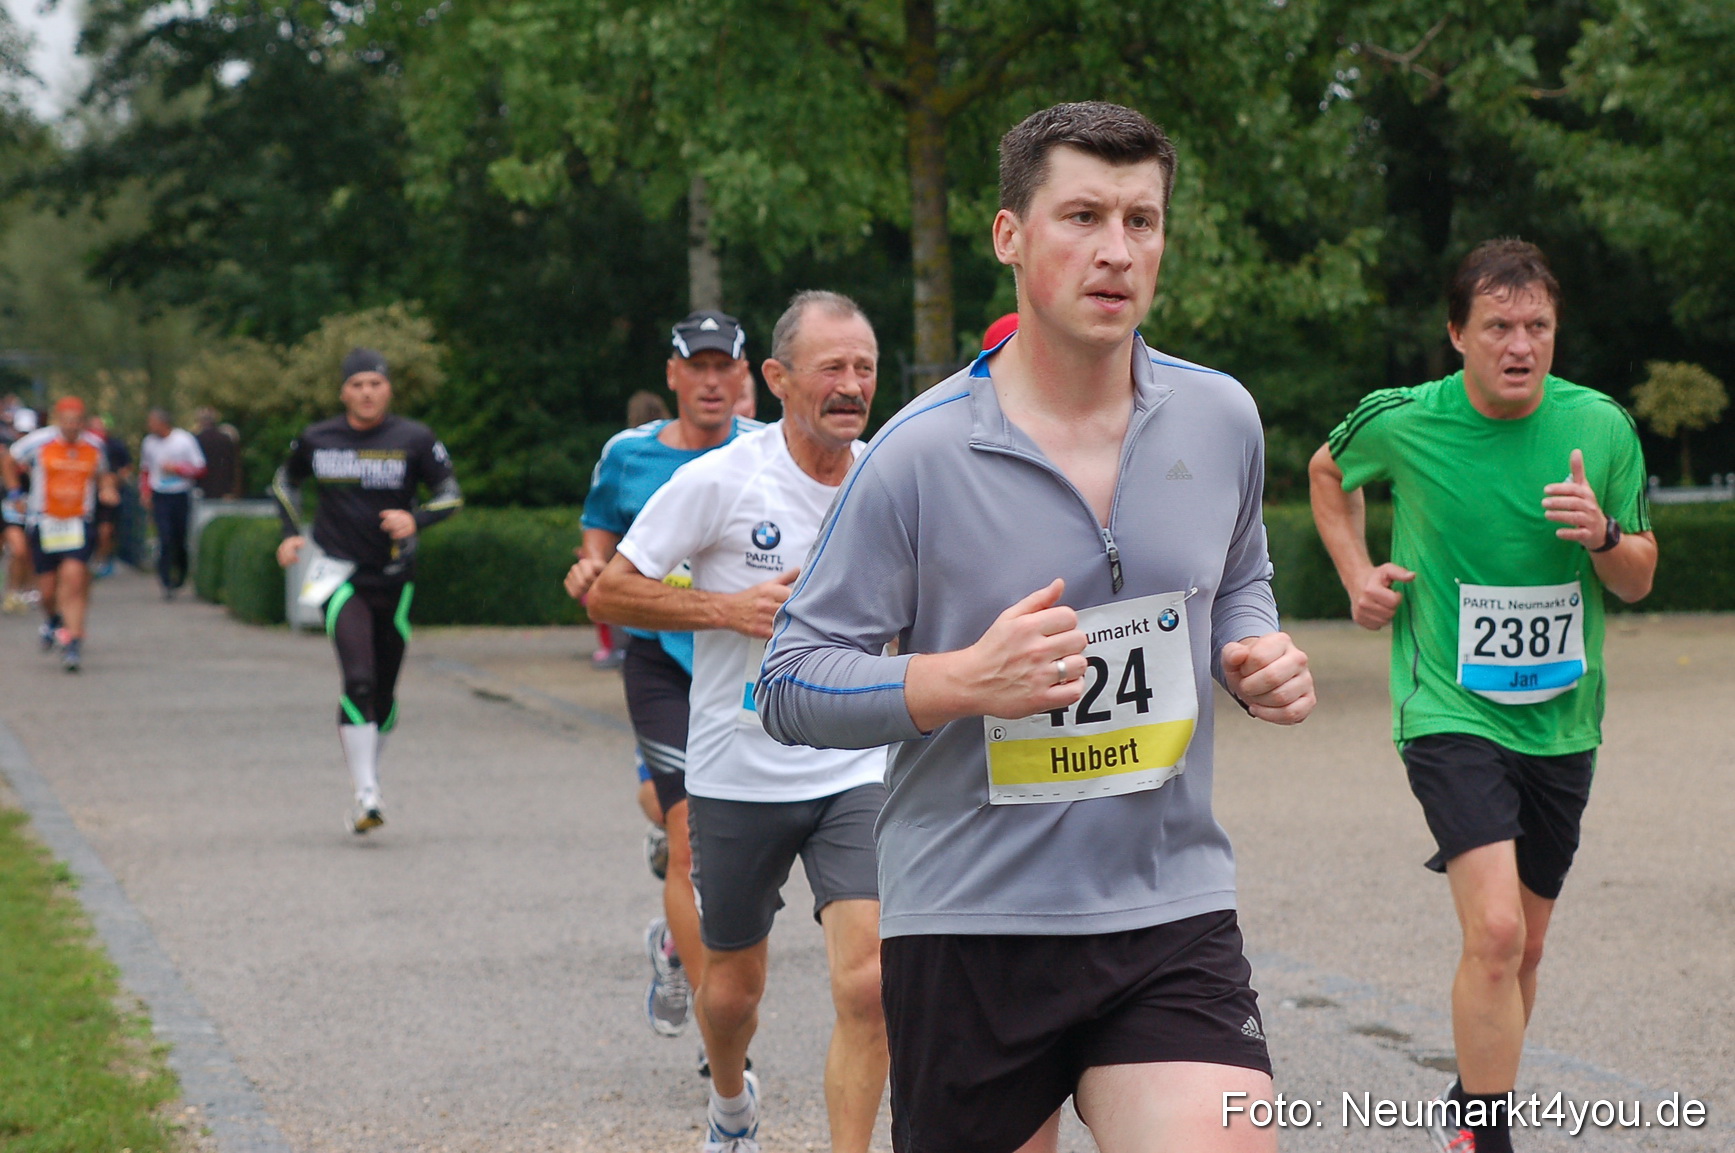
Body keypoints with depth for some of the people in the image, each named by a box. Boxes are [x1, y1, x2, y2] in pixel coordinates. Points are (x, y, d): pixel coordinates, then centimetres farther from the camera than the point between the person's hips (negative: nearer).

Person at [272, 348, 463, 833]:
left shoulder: (414, 440, -2)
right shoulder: (316, 440, 2)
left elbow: (451, 494, 2)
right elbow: (285, 481, 21)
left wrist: (415, 519, -17)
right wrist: (291, 532, 8)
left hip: (393, 579, 2)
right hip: (341, 575, -2)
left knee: (383, 693, 9)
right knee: (359, 681, -19)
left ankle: (366, 785, 28)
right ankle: (366, 796, -20)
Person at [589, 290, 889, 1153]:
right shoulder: (719, 480, -11)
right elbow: (607, 594, -7)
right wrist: (728, 608, -17)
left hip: (855, 774, 2)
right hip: (737, 778, -2)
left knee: (867, 983, -15)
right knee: (733, 986, 14)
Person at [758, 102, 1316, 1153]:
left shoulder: (1221, 419, 4)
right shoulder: (917, 456, -9)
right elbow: (790, 687, -7)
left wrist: (1258, 653, 2)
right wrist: (964, 681, -22)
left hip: (1172, 914, 2)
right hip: (967, 929, -2)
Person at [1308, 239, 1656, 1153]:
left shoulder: (1600, 427, -3)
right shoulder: (1401, 422, -8)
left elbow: (1639, 581, 6)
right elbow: (1328, 472, 16)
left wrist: (1602, 534, -15)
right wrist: (1356, 574, 4)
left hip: (1559, 722, 4)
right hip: (1449, 711, -4)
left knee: (1521, 944, 15)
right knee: (1494, 931, -21)